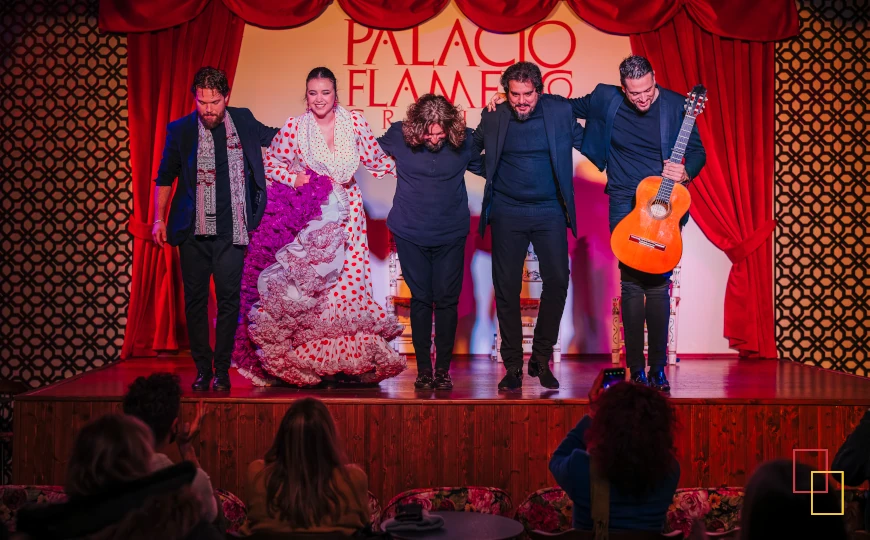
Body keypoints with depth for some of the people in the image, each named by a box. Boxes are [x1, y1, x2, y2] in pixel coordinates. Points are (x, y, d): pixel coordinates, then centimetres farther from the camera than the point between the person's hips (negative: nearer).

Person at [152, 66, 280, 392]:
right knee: (195, 301, 4)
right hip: (193, 231, 0)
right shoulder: (180, 130, 3)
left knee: (229, 301, 0)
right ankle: (202, 370, 15)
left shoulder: (243, 122, 6)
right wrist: (159, 219, 6)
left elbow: (274, 136, 26)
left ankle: (222, 371, 10)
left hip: (232, 231, 0)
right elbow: (165, 178, 11)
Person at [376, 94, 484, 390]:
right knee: (420, 299, 6)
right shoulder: (398, 135, -10)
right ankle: (423, 368, 15)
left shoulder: (465, 140, -10)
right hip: (410, 234, 0)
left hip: (451, 235, 0)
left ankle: (443, 368, 12)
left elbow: (487, 166, 7)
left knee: (447, 300, 1)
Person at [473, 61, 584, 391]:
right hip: (507, 214, 0)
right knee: (506, 288, 0)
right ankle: (513, 366, 11)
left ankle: (541, 358, 11)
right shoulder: (493, 118, -1)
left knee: (557, 281, -6)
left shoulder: (559, 112, -1)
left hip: (549, 212, 0)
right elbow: (470, 151, 14)